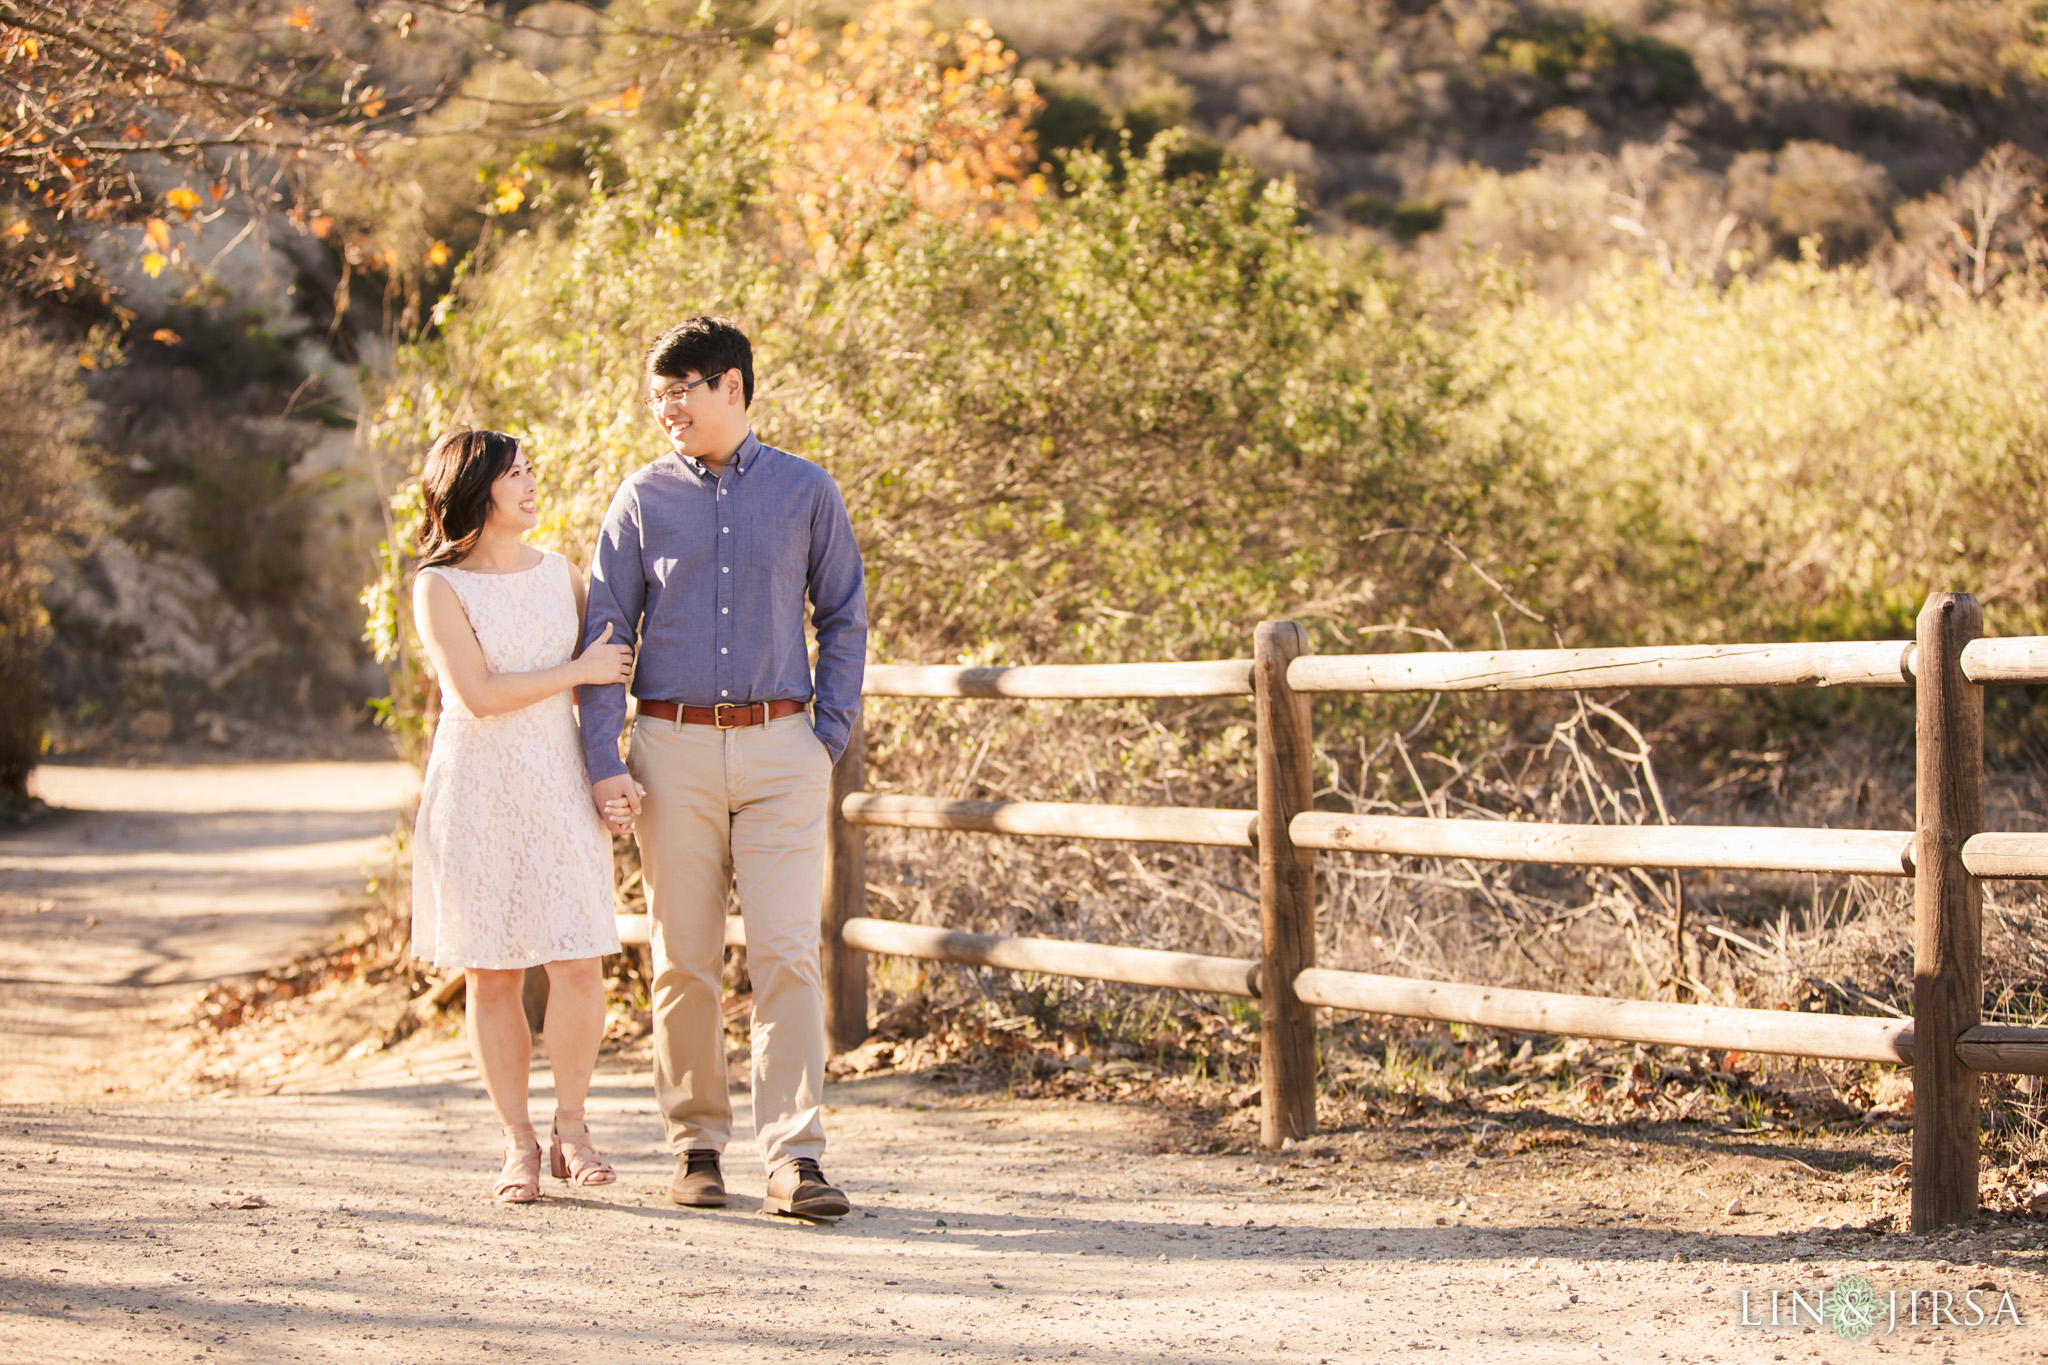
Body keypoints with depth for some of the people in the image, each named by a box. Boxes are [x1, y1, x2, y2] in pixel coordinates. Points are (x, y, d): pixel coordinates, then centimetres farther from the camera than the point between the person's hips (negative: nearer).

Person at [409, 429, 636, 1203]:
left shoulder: (557, 572, 11)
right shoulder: (439, 587, -4)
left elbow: (613, 642, 27)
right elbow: (478, 695, -14)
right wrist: (579, 670, -9)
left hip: (556, 784, 3)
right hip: (476, 788, -3)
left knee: (577, 964, -7)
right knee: (491, 976, 1)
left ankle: (571, 1127, 9)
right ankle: (519, 1146, 11)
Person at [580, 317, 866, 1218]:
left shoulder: (805, 492, 6)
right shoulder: (643, 498, 6)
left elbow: (844, 620, 11)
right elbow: (606, 631, 6)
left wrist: (830, 738, 1)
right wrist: (602, 762, -3)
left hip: (779, 748, -1)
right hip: (673, 749, 1)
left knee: (786, 955, -8)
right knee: (683, 960, 4)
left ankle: (794, 1158, -9)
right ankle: (696, 1147, 14)